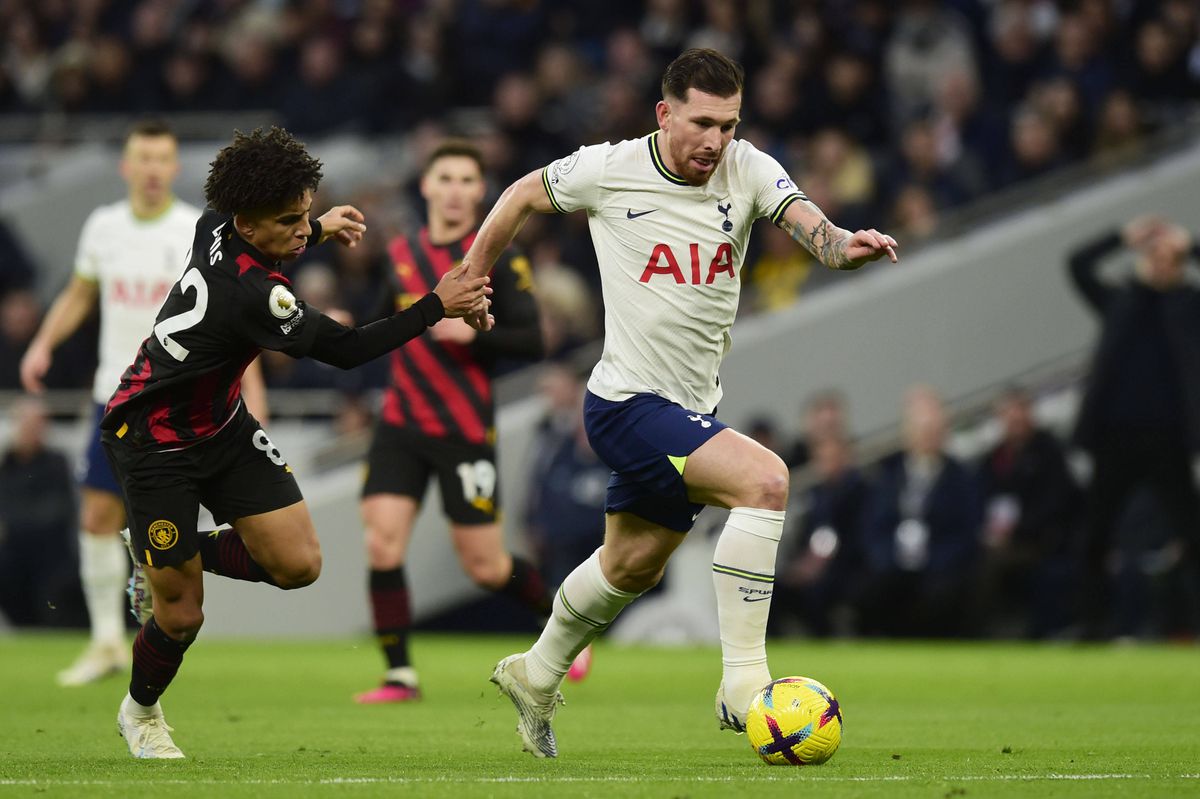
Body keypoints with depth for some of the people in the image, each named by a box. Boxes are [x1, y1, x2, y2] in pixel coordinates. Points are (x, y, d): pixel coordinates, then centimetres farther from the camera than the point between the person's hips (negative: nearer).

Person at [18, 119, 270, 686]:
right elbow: (79, 294, 20)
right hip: (115, 396, 4)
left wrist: (250, 387, -12)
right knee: (98, 516, 2)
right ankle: (107, 641, 14)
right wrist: (44, 344, 5)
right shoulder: (103, 226, 5)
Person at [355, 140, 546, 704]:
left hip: (465, 430, -4)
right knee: (382, 543, -12)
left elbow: (531, 342, -9)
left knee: (484, 567, 1)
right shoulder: (401, 254, 9)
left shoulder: (497, 258, -5)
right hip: (400, 424, 4)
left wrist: (472, 334, -23)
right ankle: (399, 675, -3)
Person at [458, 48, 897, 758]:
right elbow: (523, 197, 7)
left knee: (633, 566, 24)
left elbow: (805, 219, -23)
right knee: (765, 479, -27)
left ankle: (536, 677, 48)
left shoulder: (747, 171, -5)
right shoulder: (607, 171, -11)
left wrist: (842, 245, -46)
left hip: (693, 407, 6)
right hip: (628, 401, -6)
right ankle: (743, 683, -27)